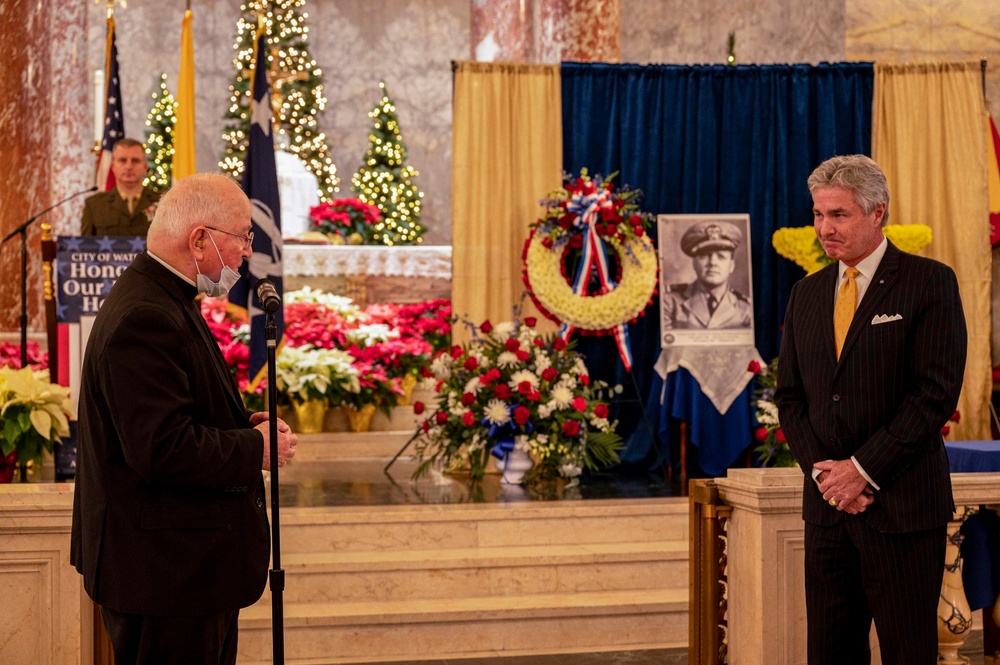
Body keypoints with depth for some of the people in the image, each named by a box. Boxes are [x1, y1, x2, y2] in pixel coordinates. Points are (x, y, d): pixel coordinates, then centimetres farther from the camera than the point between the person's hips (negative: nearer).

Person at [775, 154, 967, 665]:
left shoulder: (929, 283, -4)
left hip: (902, 505, -5)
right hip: (827, 503, 5)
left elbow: (936, 392, -12)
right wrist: (820, 469, -4)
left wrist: (864, 469, -14)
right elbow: (789, 396, 13)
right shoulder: (807, 294, 13)